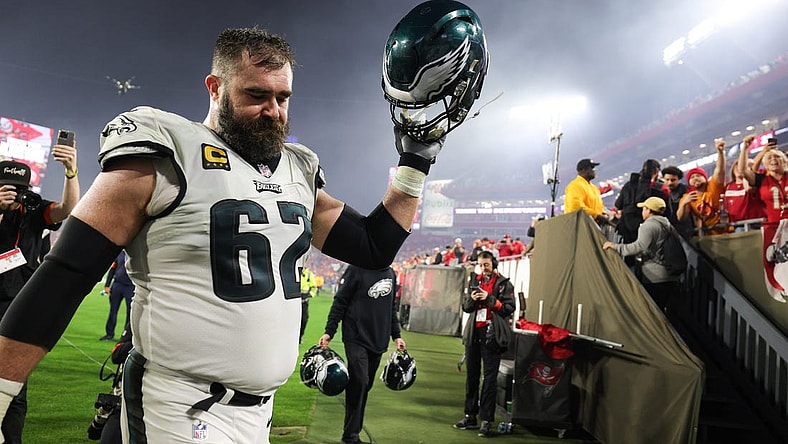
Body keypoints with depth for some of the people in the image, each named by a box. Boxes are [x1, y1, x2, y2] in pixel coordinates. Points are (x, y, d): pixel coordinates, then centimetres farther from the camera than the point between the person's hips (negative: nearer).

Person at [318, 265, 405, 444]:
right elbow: (340, 302, -6)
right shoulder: (357, 269, -6)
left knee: (366, 386, 6)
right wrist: (329, 332, -10)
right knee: (359, 382, -13)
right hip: (356, 338, -6)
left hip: (378, 341, 6)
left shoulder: (391, 273, 14)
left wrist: (396, 335, 19)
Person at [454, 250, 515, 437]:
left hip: (491, 335, -5)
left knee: (490, 378, -4)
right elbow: (465, 306, 14)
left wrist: (490, 299, -18)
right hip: (473, 333, 5)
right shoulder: (474, 280, 12)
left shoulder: (504, 284, -2)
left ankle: (486, 420, 0)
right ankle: (470, 416, 21)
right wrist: (471, 299, -7)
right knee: (471, 375, 11)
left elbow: (509, 308, -11)